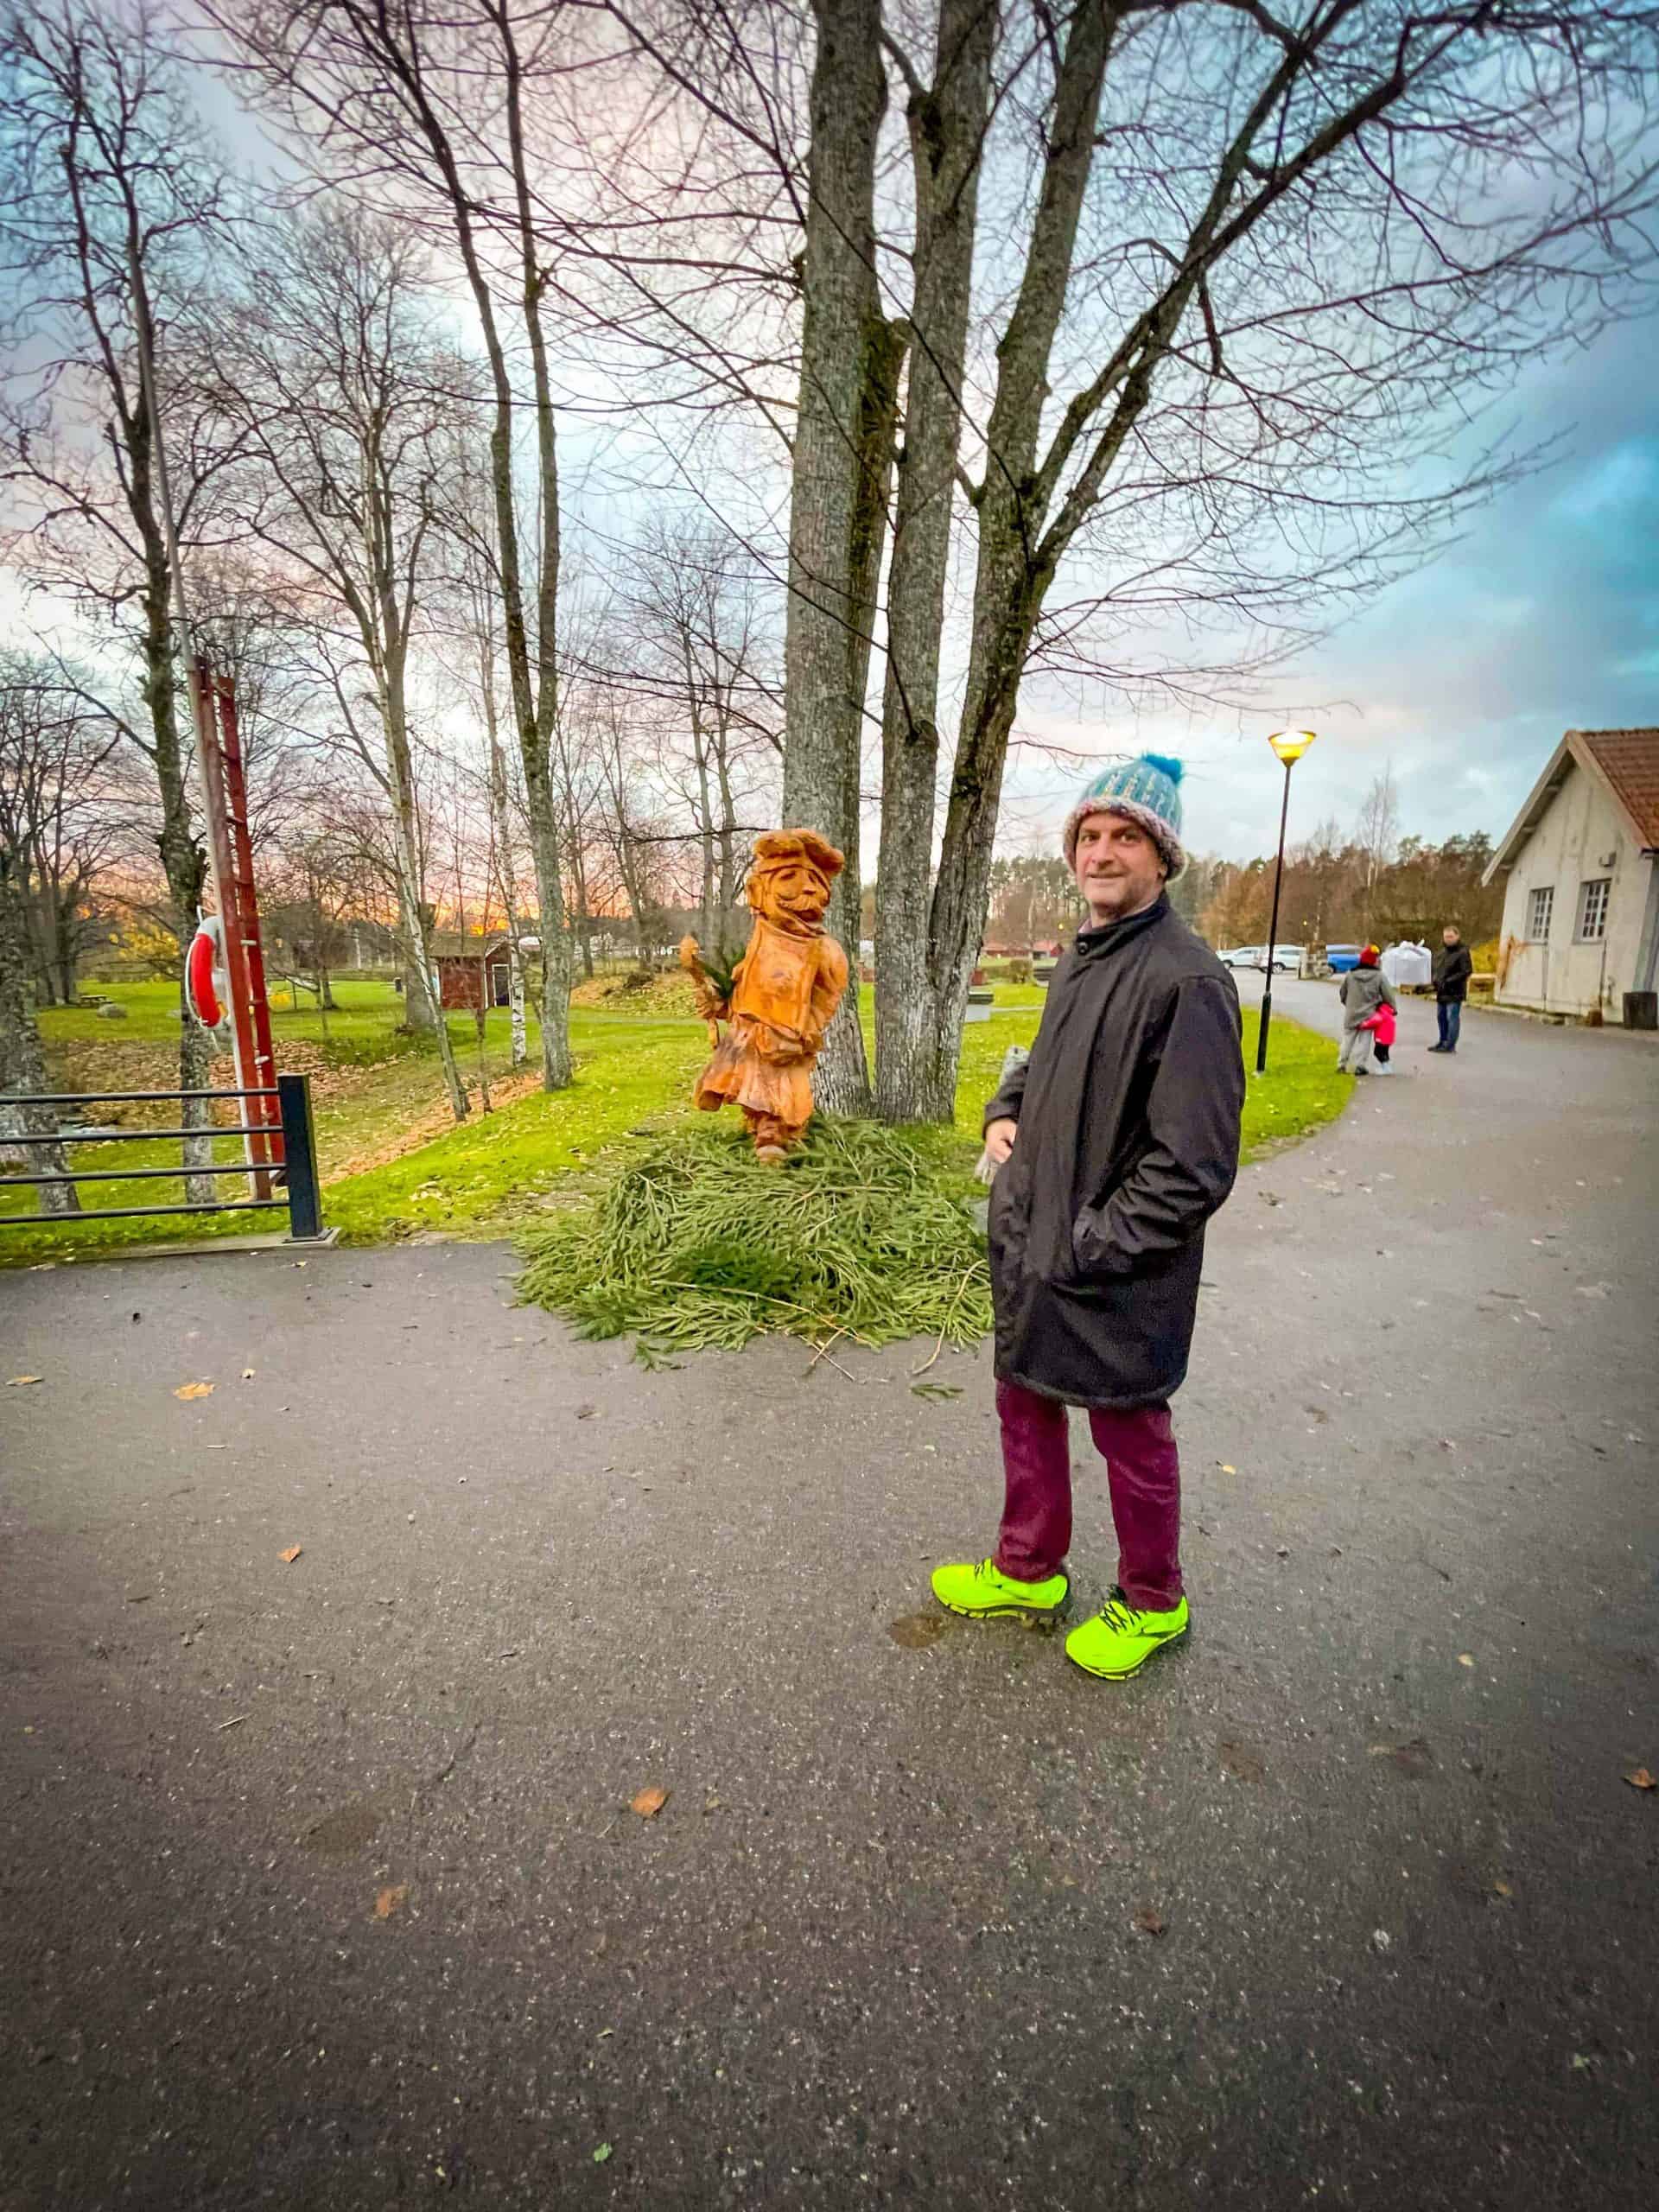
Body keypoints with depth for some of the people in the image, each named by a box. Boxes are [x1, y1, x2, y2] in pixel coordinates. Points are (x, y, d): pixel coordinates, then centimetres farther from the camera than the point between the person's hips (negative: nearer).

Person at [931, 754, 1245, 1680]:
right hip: (1030, 1248, 8)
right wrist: (1007, 1112, 7)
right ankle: (1028, 1571, 43)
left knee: (1130, 1433, 12)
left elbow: (1195, 1167, -23)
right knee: (1027, 1403, 21)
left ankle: (1153, 1604, 38)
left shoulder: (1186, 978, -20)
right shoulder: (1080, 959, 8)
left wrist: (1086, 1248, -19)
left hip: (1112, 1275, -8)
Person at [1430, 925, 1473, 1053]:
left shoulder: (1462, 952, -11)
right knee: (1441, 1017, 14)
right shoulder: (1441, 952, 14)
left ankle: (1450, 1045, -4)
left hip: (1455, 992, -8)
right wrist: (1436, 980, 3)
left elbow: (1467, 971, -15)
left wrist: (1449, 981, -18)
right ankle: (1443, 1042, 26)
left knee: (1452, 1017, -7)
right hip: (1442, 991, 8)